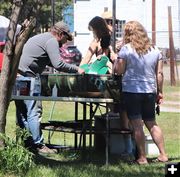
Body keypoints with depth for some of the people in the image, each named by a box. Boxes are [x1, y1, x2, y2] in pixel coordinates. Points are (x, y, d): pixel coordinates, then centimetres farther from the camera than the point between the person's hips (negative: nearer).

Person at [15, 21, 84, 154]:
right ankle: (38, 145, -6)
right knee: (34, 112, -8)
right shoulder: (51, 41, -8)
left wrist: (71, 68, 28)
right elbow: (58, 65, -18)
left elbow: (50, 61, 35)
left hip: (18, 76, 10)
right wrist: (76, 69, -7)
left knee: (23, 112, 14)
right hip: (26, 77, -10)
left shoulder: (41, 38, 25)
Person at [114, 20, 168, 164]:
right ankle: (163, 154, 13)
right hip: (150, 91, 4)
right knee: (151, 123, 16)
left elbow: (119, 70, -6)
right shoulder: (155, 50, 6)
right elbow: (159, 73, 6)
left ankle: (142, 157, 1)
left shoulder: (126, 49, -7)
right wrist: (160, 92, 14)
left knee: (137, 125, 0)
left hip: (131, 90, -4)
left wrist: (116, 60, 12)